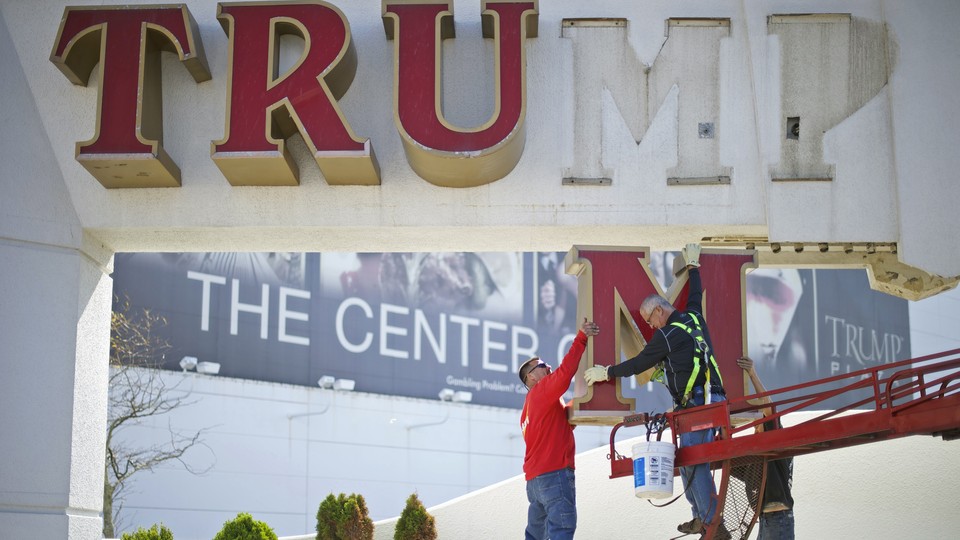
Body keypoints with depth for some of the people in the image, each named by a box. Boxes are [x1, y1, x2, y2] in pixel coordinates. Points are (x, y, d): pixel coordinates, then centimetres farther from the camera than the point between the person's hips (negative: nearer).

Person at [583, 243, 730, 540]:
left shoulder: (667, 335, -8)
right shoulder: (693, 318, 14)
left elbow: (638, 364, -1)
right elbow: (695, 295, 36)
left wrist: (606, 373, 11)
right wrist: (692, 265, 50)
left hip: (697, 403, -10)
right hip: (710, 400, 10)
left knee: (694, 463, -12)